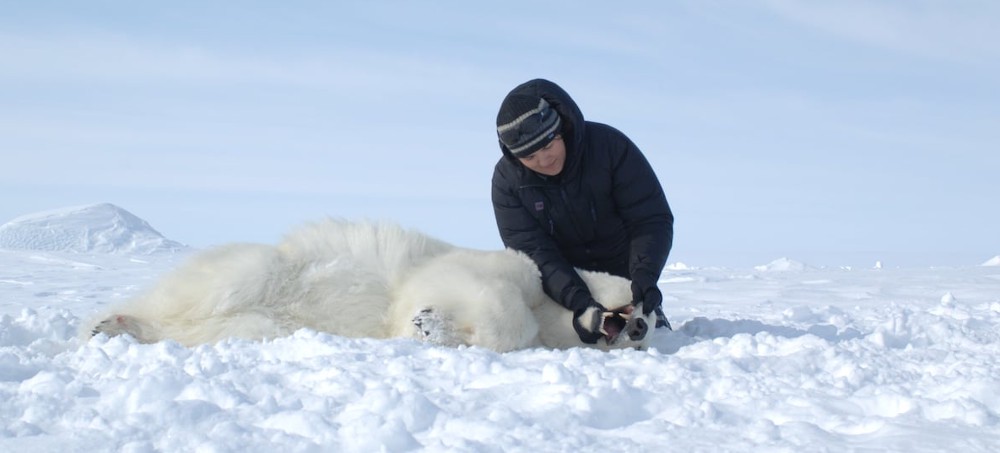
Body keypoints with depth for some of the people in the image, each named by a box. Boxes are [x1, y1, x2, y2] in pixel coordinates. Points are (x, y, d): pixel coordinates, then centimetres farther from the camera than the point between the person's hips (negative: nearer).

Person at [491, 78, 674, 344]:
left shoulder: (609, 145, -22)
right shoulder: (506, 180, -19)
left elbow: (652, 220, -21)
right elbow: (531, 250, -25)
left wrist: (644, 276, -37)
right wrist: (578, 302, -40)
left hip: (621, 273, -1)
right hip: (557, 283, 1)